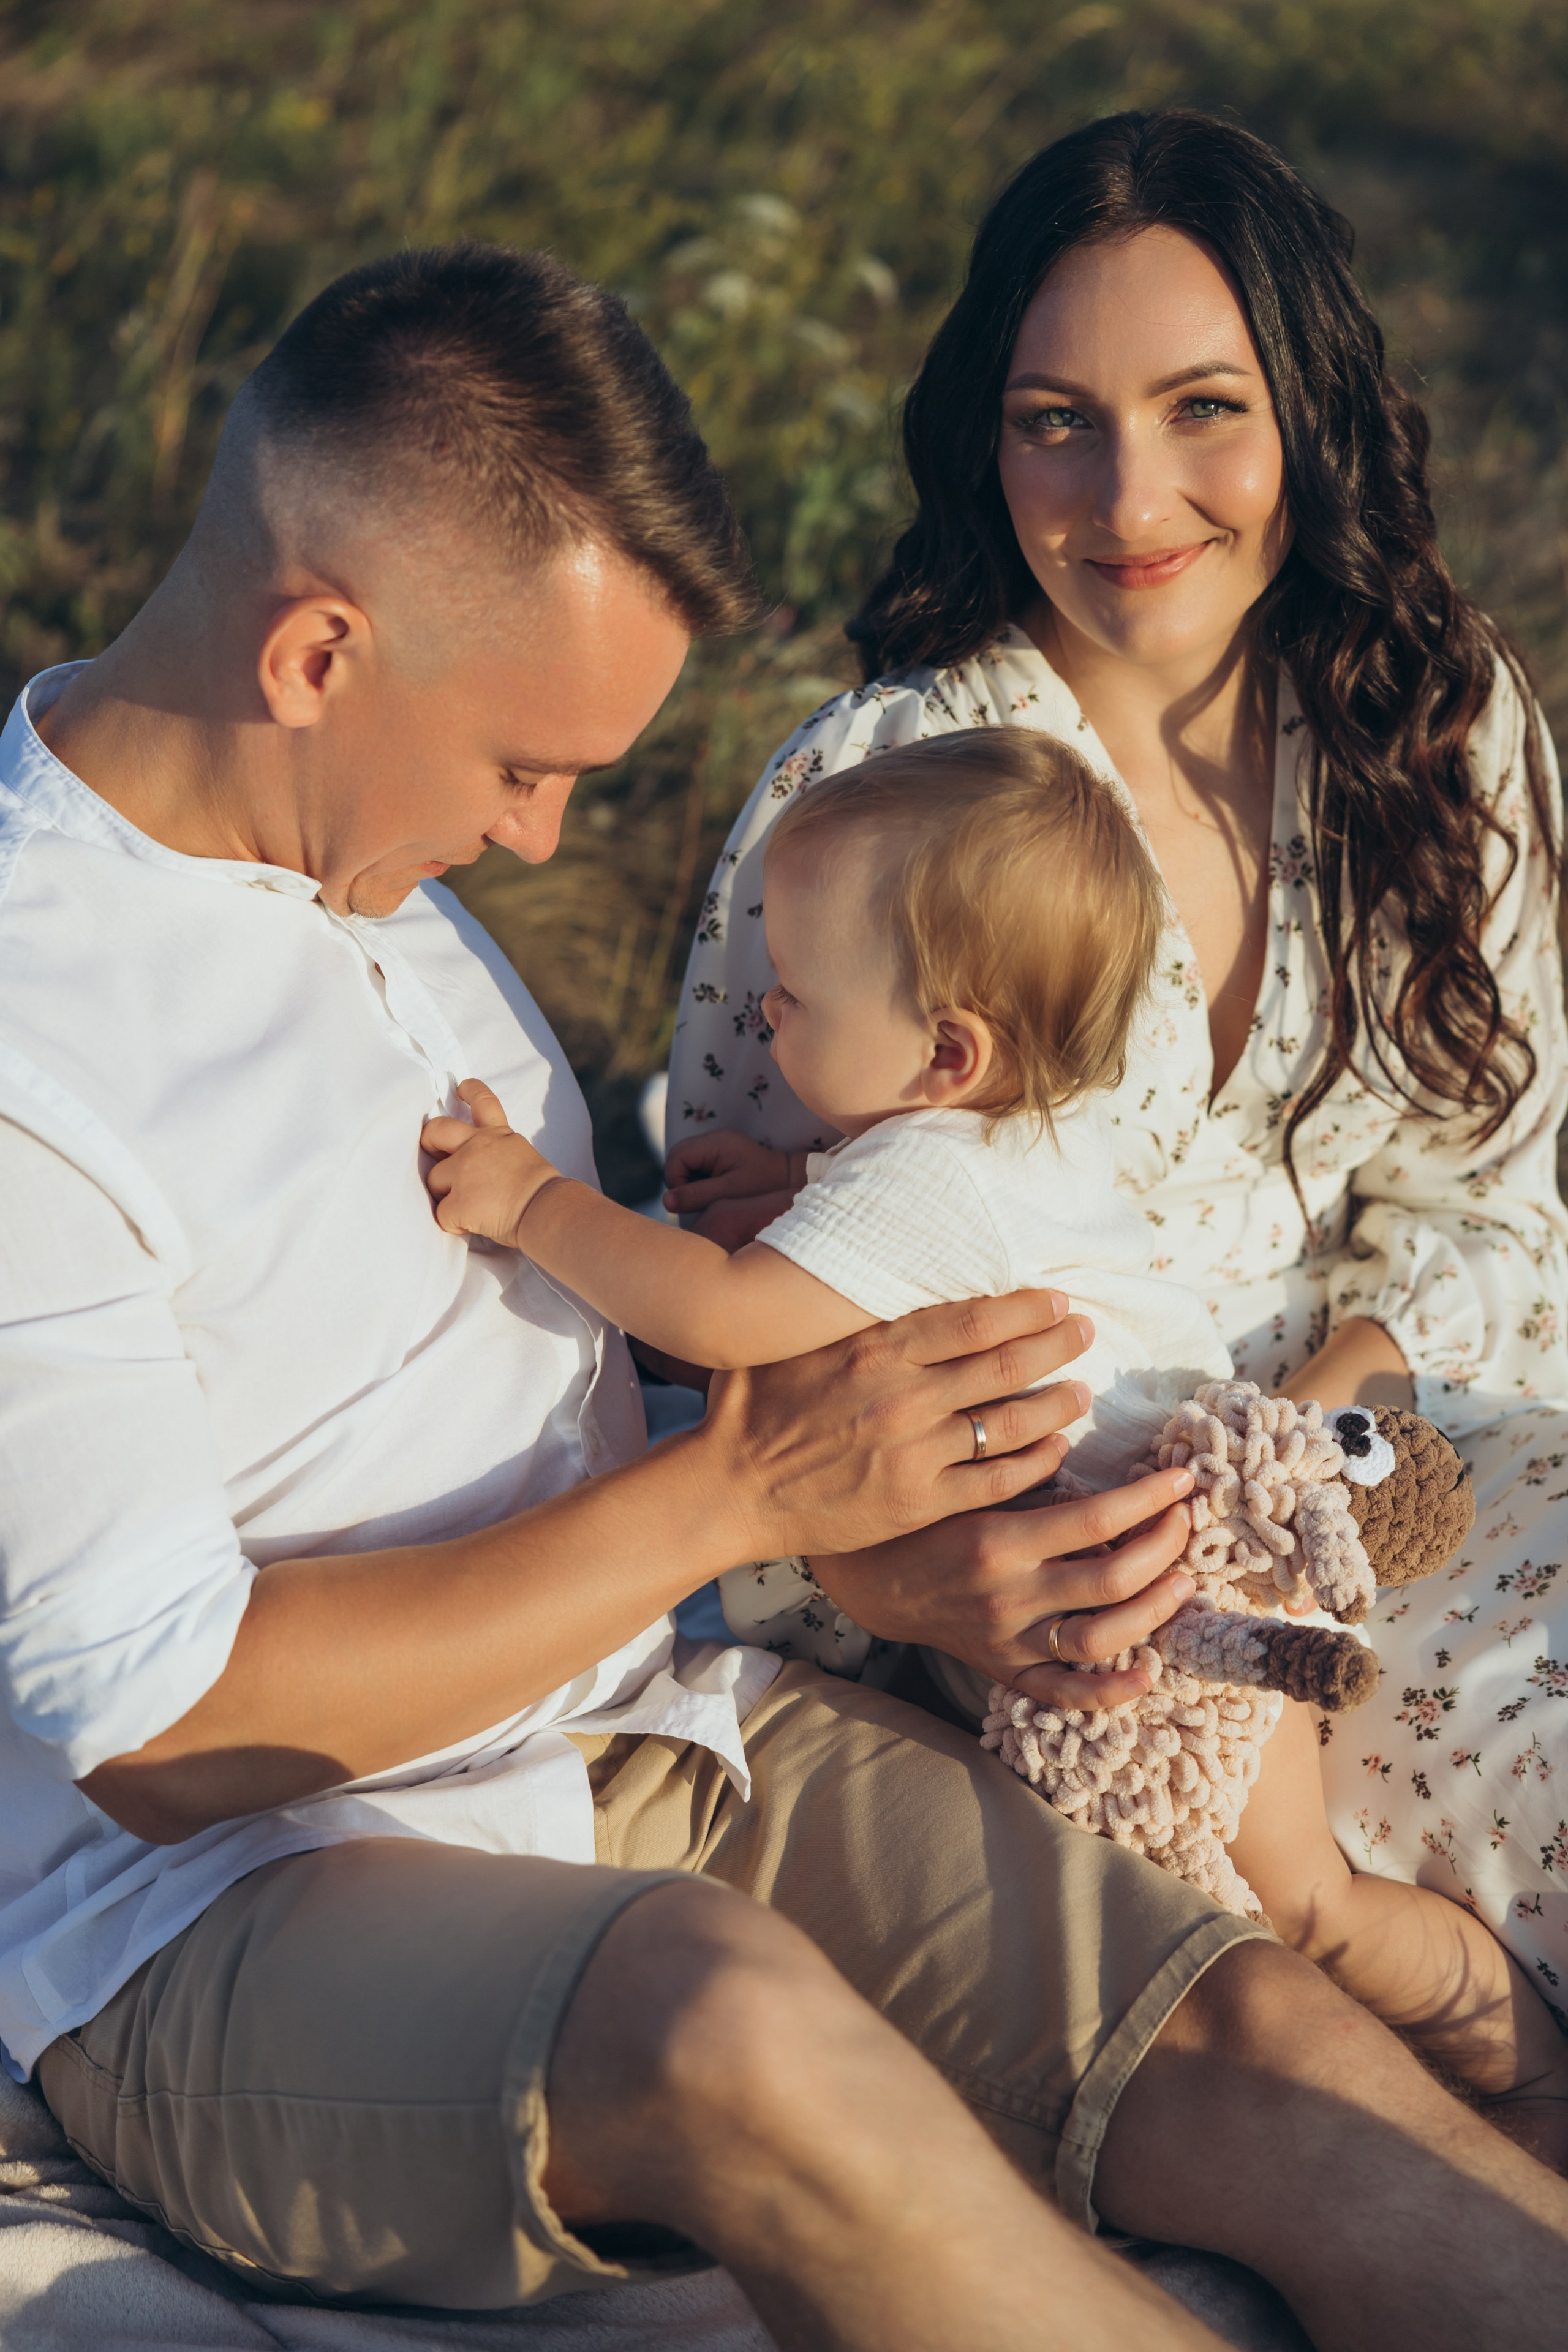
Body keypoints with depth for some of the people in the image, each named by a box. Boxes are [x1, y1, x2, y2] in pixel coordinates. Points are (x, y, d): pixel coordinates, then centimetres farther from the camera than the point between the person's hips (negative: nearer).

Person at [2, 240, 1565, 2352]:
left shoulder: (360, 851, 11)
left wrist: (928, 1566, 1)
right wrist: (741, 1490, -14)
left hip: (634, 1735, 8)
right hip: (219, 1913, -7)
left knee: (1271, 2050, -14)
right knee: (731, 2021, -39)